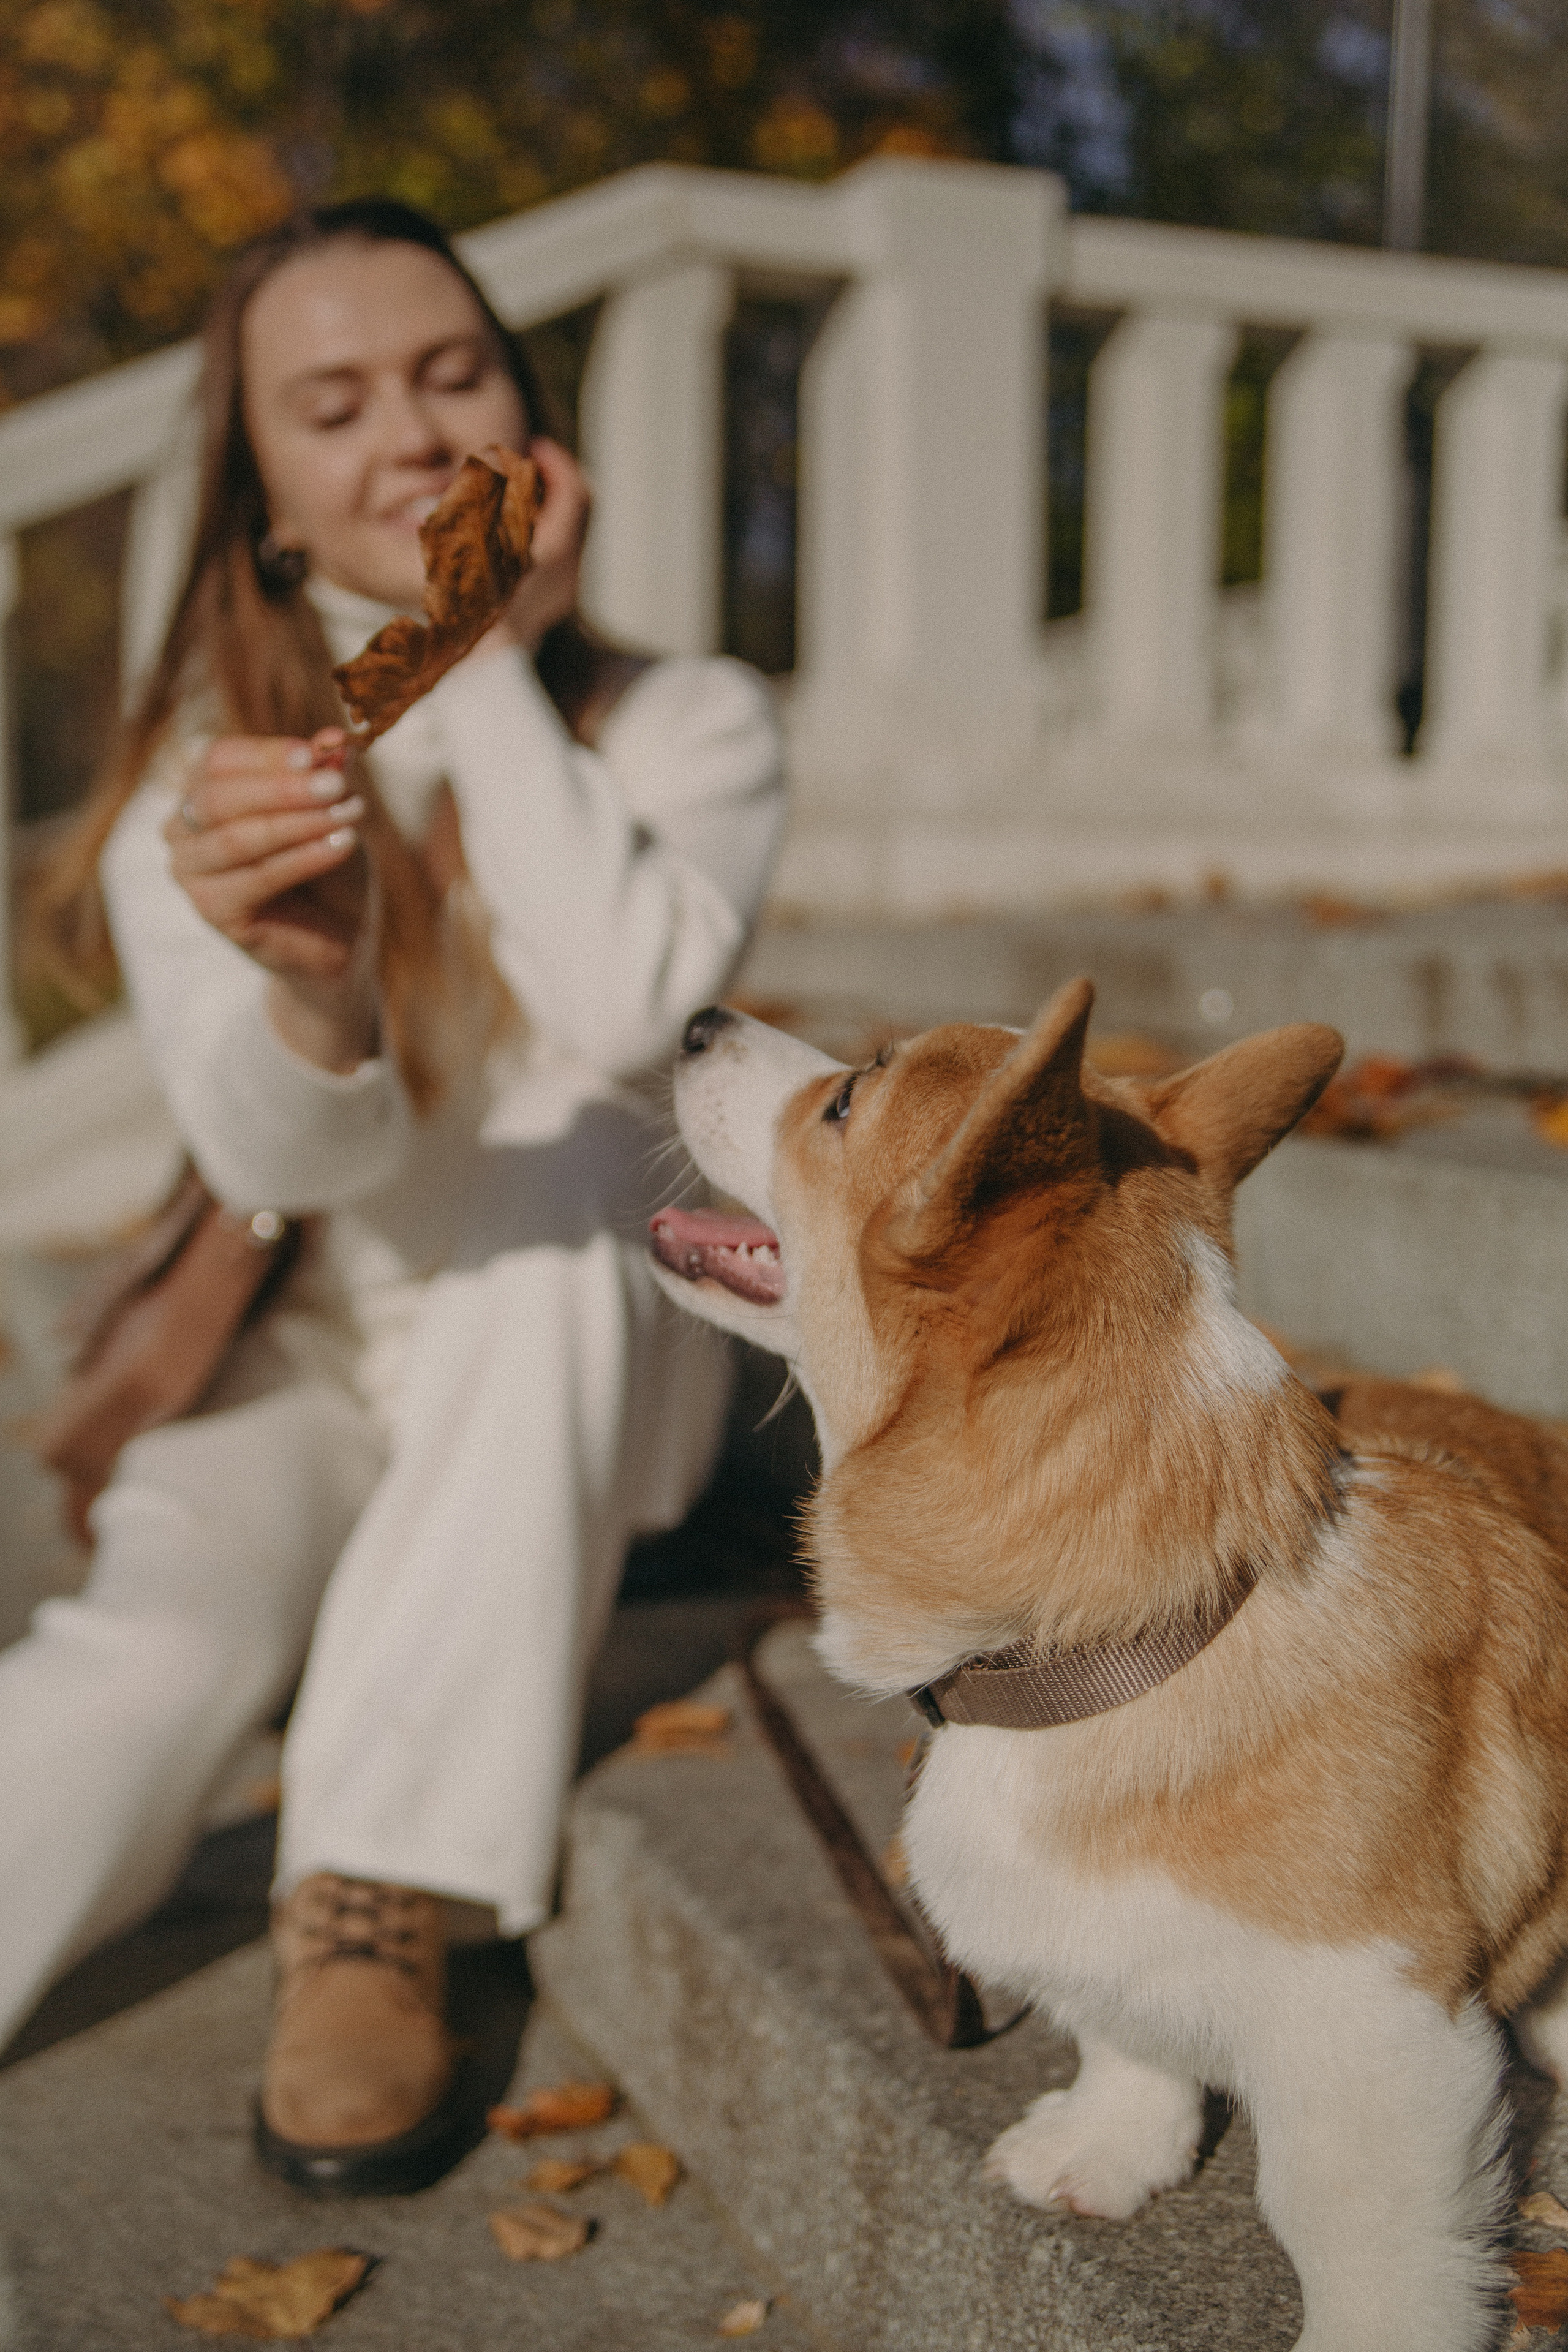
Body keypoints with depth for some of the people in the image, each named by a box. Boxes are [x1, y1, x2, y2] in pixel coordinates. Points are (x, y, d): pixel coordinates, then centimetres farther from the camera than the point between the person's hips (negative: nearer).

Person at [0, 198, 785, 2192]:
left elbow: (626, 1005, -26)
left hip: (578, 1379, 0)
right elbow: (273, 1157, -21)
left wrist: (488, 666, -18)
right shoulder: (204, 771, -4)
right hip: (305, 1372, 1)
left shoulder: (687, 725, -5)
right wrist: (309, 995, -44)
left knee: (550, 1182, -34)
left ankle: (375, 1912, -33)